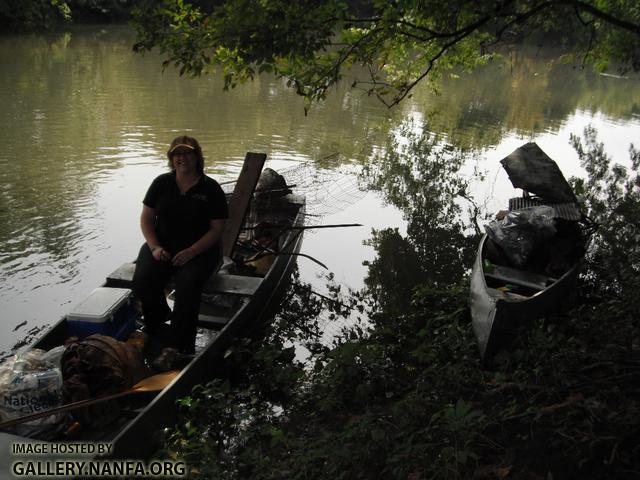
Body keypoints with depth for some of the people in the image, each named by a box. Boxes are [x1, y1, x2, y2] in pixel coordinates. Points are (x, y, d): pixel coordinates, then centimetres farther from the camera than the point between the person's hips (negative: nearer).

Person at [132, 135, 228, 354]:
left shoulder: (210, 188, -2)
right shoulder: (162, 183, 7)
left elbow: (217, 229, -5)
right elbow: (146, 217, 9)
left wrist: (191, 252, -17)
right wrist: (155, 247, -8)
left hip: (200, 250, -3)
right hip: (162, 247, 3)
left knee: (187, 283, -33)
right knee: (142, 282, -23)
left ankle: (181, 347, -19)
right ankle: (154, 330, 9)